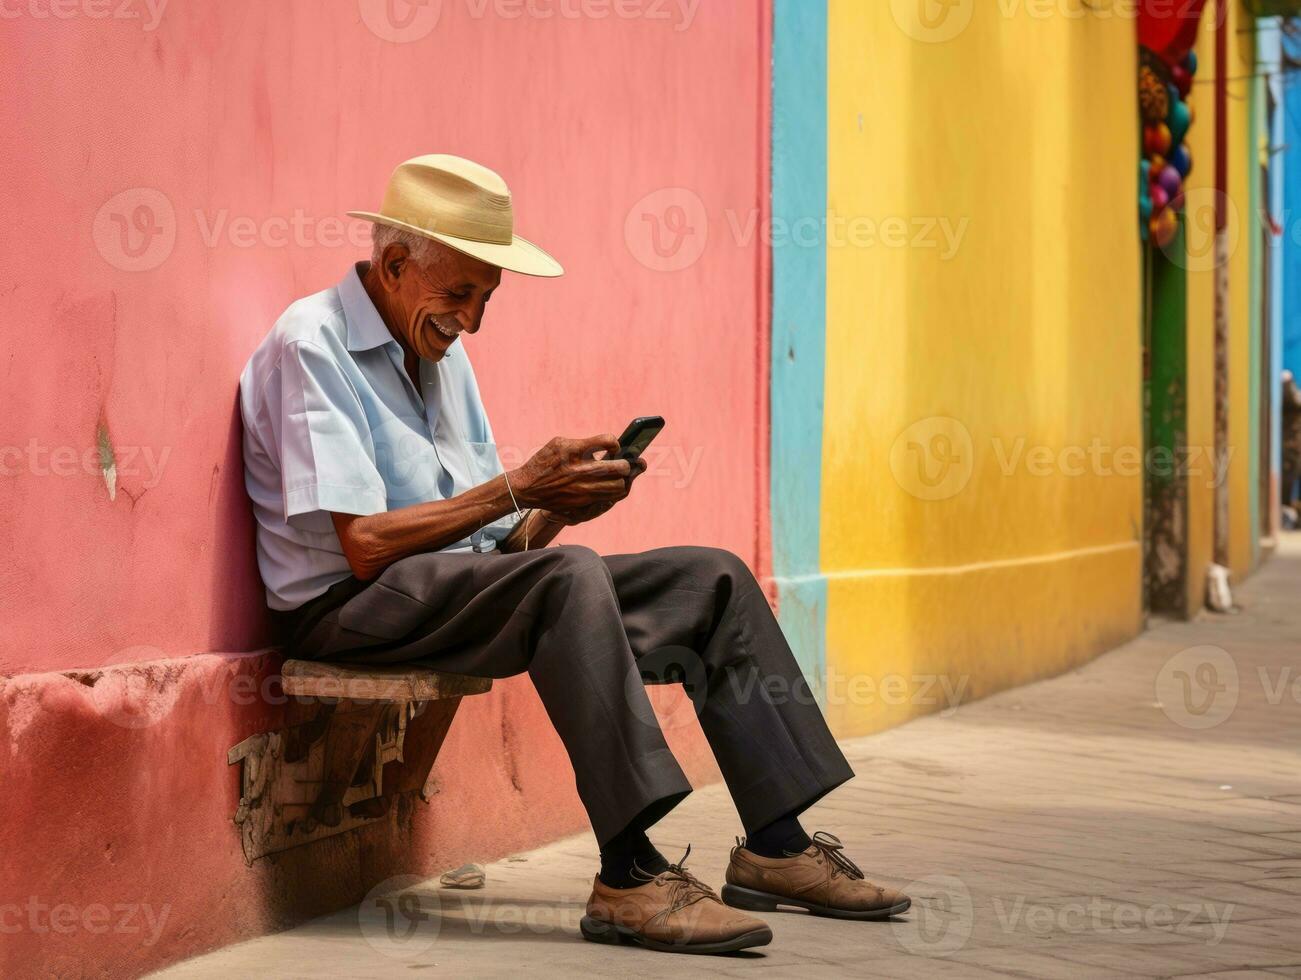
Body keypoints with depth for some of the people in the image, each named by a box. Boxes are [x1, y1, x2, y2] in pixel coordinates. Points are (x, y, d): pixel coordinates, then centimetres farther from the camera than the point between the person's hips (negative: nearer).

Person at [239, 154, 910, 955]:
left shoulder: (441, 352, 16)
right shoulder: (310, 343, -11)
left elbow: (501, 539, 15)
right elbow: (365, 547, -20)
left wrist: (560, 507, -7)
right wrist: (516, 489, -19)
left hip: (472, 585, 9)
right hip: (354, 612, -9)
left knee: (714, 579, -2)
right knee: (570, 579, -36)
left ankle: (775, 846, -2)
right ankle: (631, 879, -38)